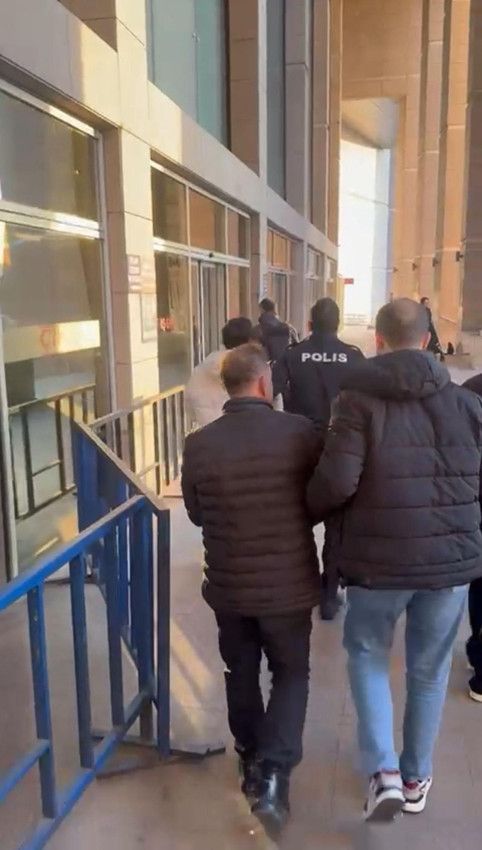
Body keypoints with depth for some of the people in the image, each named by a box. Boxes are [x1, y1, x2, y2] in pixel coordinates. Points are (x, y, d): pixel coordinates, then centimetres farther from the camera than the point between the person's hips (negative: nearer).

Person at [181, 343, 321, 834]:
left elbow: (196, 514, 2)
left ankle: (252, 761, 39)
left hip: (229, 584, 2)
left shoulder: (199, 444, -13)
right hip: (289, 582, -1)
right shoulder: (299, 432, -17)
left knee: (241, 674, 22)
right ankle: (272, 773, 8)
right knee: (291, 673, 19)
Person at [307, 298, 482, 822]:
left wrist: (310, 511, 1)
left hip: (379, 559, -3)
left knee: (367, 655, 21)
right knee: (429, 669, 20)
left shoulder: (358, 398, -9)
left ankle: (383, 771, 12)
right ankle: (416, 779, 36)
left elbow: (336, 480, -19)